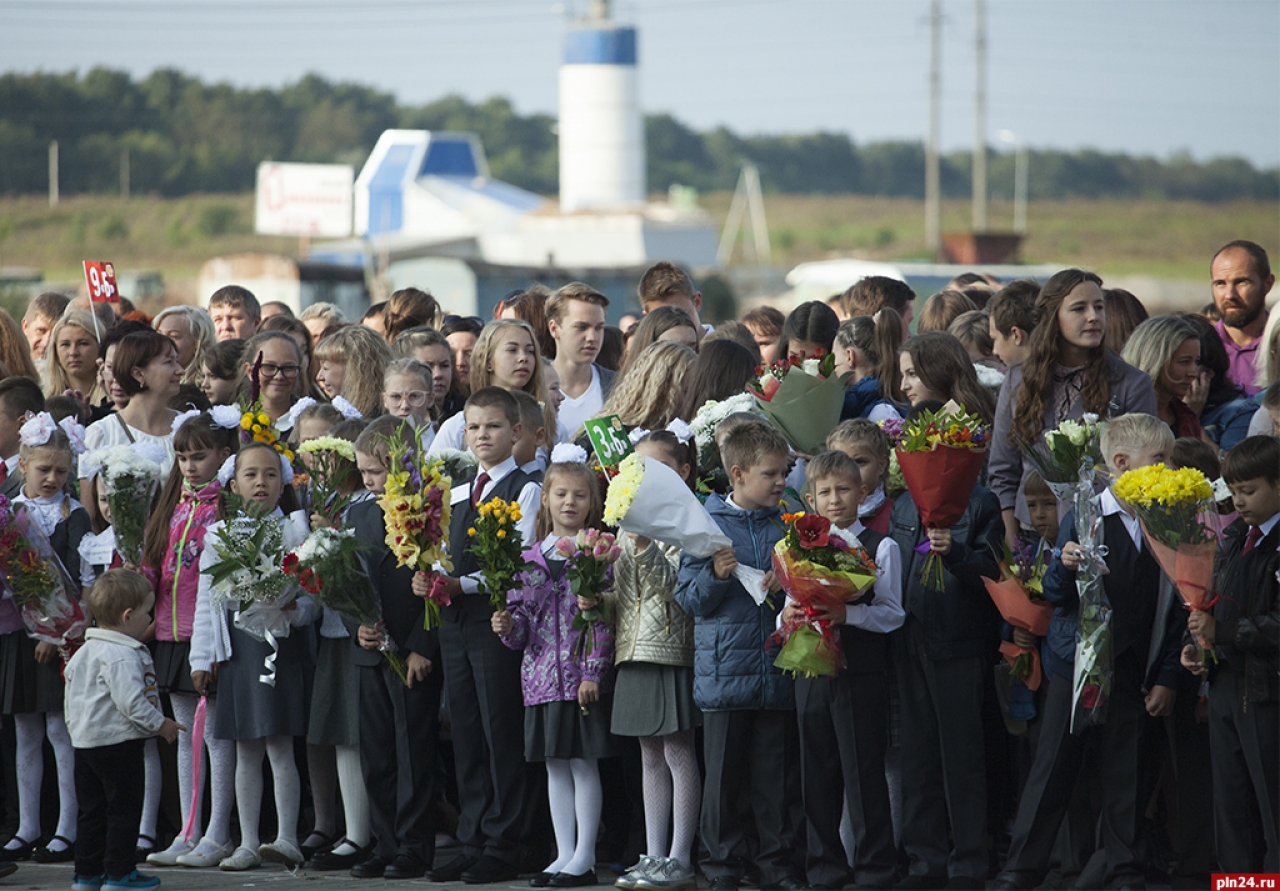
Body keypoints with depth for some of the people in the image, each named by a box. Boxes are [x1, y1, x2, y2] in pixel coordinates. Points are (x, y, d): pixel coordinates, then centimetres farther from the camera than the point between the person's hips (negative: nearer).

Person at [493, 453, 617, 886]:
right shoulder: (531, 558, 10)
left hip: (582, 676, -5)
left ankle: (584, 858, 3)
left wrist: (593, 672, -13)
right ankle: (564, 855, 15)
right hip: (542, 674, 5)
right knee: (555, 766, 9)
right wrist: (508, 625, -8)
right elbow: (524, 614, 14)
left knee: (584, 764, -2)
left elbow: (602, 619, -8)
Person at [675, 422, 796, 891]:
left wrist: (788, 585, -5)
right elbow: (689, 600, -2)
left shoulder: (786, 526, 9)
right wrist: (715, 576, -20)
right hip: (724, 671, -3)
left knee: (773, 776, 6)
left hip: (774, 672, 3)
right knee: (722, 777, 1)